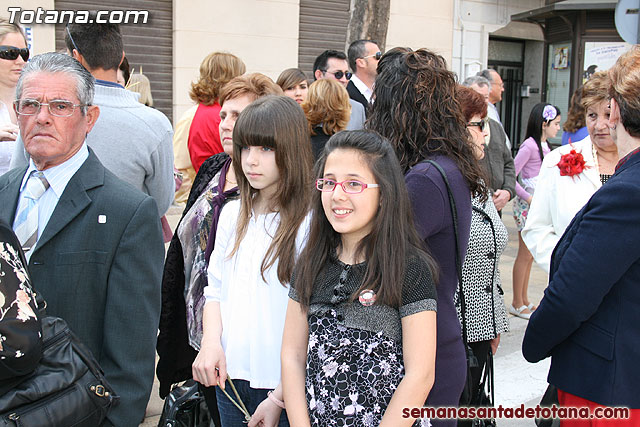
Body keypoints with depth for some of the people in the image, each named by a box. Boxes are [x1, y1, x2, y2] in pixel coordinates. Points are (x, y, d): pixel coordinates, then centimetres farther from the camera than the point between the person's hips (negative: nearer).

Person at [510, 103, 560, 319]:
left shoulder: (544, 146, 10)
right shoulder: (529, 146, -15)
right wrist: (527, 197, -19)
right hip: (527, 205, -9)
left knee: (530, 254, 14)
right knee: (525, 254, -2)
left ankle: (524, 301, 24)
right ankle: (517, 304, 8)